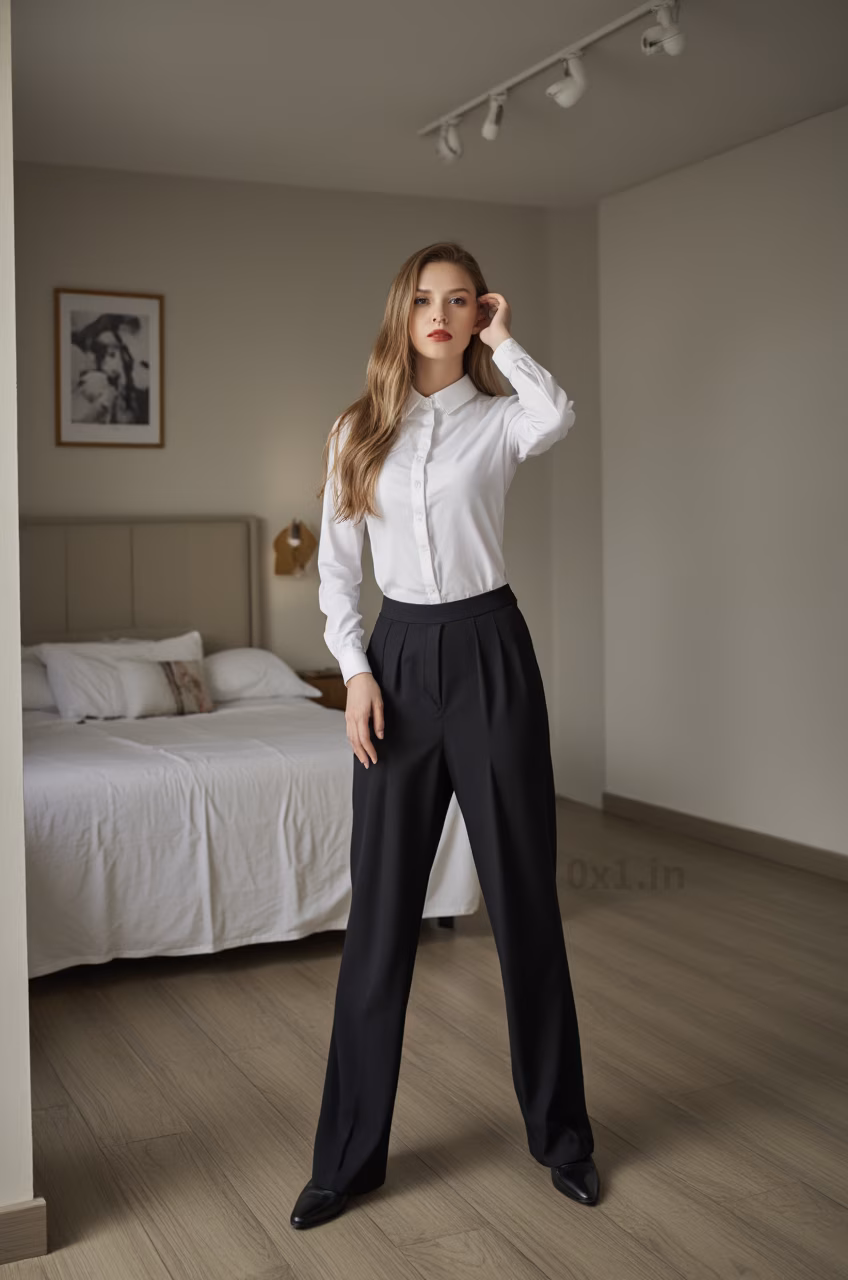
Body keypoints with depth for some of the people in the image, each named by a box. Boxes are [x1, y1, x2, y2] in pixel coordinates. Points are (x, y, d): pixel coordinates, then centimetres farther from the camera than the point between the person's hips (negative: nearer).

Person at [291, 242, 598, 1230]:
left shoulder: (498, 419, 1)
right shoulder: (358, 429, 8)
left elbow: (558, 417, -25)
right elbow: (336, 564, 8)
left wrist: (502, 341, -10)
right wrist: (355, 670, -4)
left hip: (488, 650, -2)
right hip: (398, 653, 2)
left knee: (523, 896, 5)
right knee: (381, 908, 5)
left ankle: (559, 1130, 23)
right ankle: (352, 1151, 17)